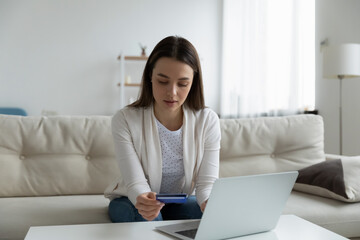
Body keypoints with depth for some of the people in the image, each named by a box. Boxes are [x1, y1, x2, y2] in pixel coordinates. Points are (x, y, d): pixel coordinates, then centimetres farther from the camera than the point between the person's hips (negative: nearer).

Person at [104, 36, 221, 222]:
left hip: (183, 200, 2)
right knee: (146, 218, -35)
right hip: (133, 200, -2)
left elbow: (207, 183, -15)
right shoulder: (125, 121, -21)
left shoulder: (208, 121, -15)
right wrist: (143, 201, -48)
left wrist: (209, 202, -41)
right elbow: (135, 183, -22)